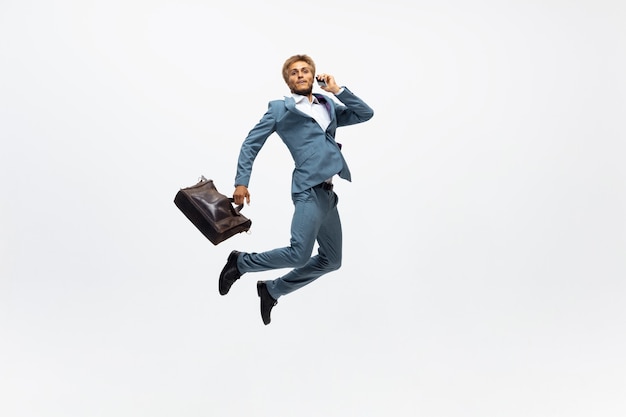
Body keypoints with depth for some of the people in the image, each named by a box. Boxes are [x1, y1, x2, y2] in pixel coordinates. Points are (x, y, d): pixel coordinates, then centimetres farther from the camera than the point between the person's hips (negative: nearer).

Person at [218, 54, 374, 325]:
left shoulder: (328, 106, 22)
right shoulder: (280, 109, 8)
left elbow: (366, 114, 18)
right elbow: (251, 144, 6)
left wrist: (337, 90, 10)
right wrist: (241, 182, -5)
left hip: (331, 192, 7)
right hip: (310, 188, -7)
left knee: (330, 260, 9)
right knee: (299, 254, -20)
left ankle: (272, 290, 22)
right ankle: (240, 262, 3)